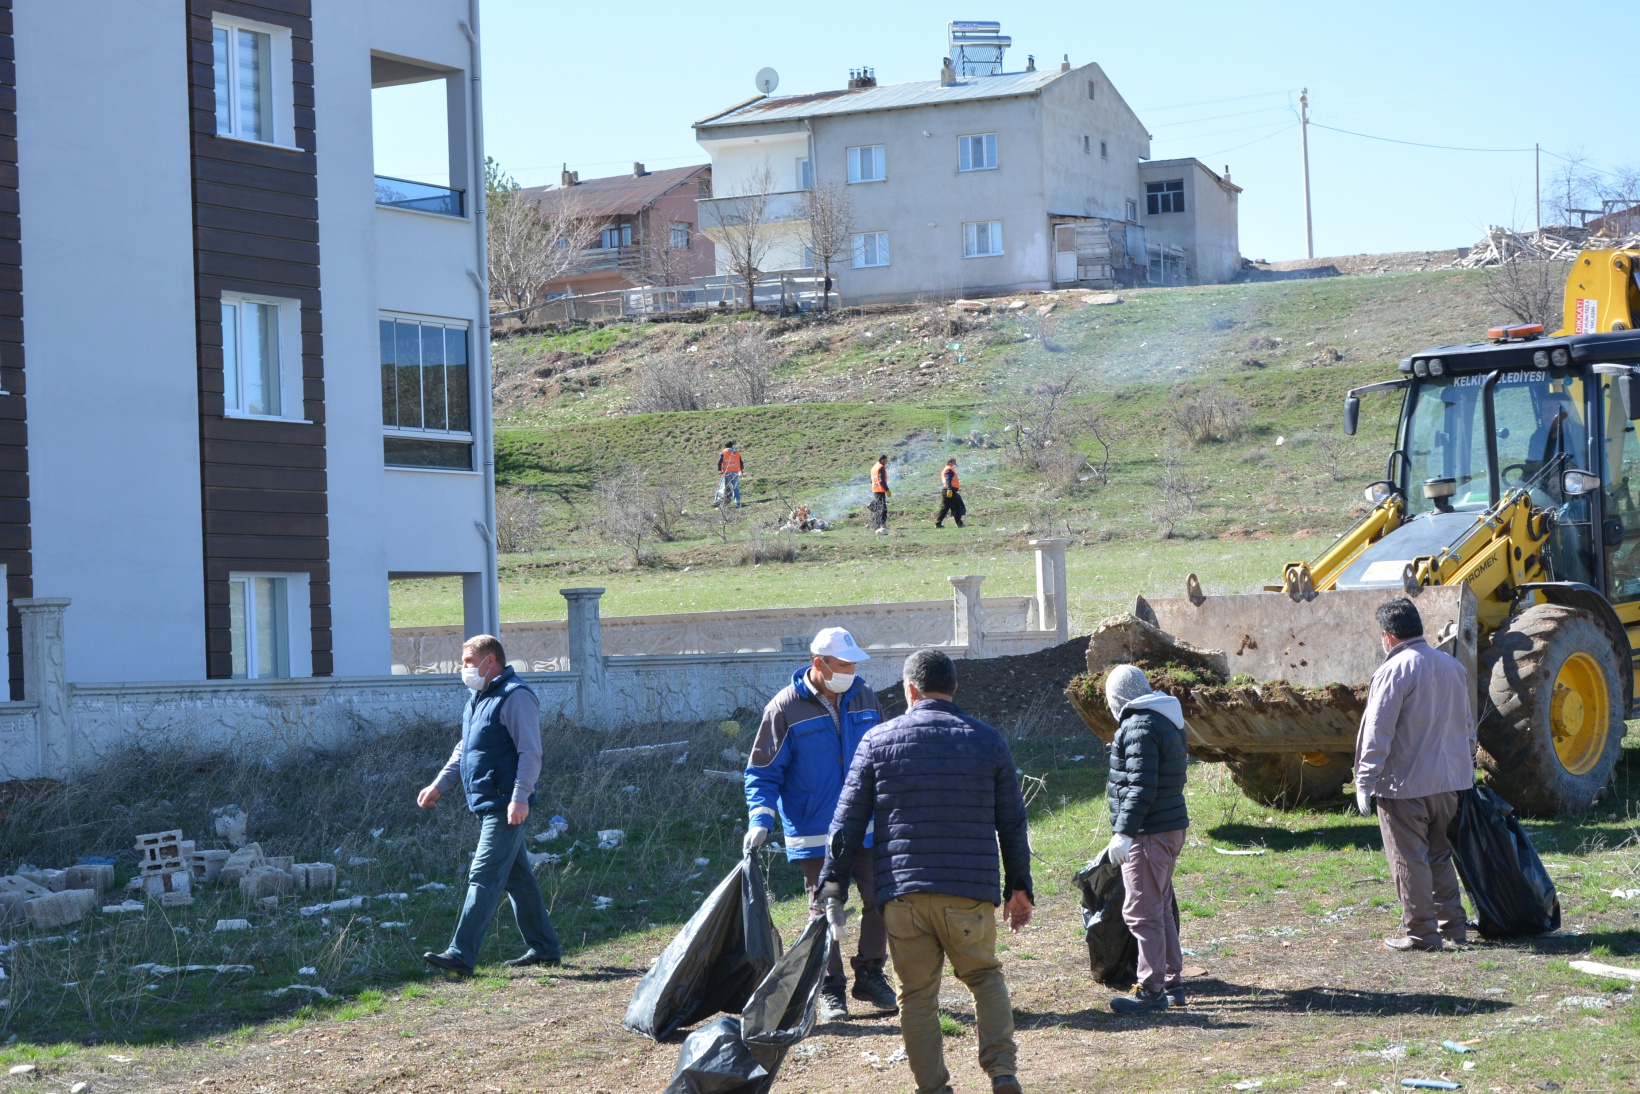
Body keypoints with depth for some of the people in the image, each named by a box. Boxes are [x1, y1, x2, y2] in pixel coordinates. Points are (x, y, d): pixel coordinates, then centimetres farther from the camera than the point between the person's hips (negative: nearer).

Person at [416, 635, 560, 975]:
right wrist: (439, 786, 19)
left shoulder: (515, 697, -12)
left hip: (505, 807, -10)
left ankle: (461, 955, -17)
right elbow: (463, 751, 28)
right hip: (486, 805, 10)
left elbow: (530, 752, -19)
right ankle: (544, 948, 21)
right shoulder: (478, 699, 19)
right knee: (517, 877, 14)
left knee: (484, 877, -13)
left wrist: (520, 797, -26)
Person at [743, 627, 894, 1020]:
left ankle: (870, 976, 19)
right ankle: (831, 990, 13)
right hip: (814, 832, -4)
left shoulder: (865, 697, 4)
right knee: (824, 910, 3)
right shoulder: (785, 708, -10)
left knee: (880, 899, 2)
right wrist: (760, 819, -18)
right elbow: (762, 771, -5)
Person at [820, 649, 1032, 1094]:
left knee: (917, 993, 8)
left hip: (901, 891, -1)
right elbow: (1012, 823, 11)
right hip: (970, 891, 1)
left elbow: (848, 820, 3)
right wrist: (1019, 886, 20)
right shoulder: (987, 740, 7)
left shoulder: (878, 741, 4)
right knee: (985, 977, 16)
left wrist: (832, 884, 10)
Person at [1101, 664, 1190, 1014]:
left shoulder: (1140, 727, -16)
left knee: (1142, 912, -6)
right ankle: (1173, 982, 23)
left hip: (1148, 834, -11)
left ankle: (1152, 990, -5)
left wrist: (1124, 831, -22)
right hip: (1172, 828, 11)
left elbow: (1141, 787, -22)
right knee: (1161, 909, 18)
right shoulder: (1167, 721, 16)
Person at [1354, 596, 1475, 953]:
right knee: (1440, 856, 18)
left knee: (1410, 860, 1)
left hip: (1404, 783, -7)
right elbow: (1467, 725, 18)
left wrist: (1365, 782, -13)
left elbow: (1378, 733, -17)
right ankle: (1453, 927, 20)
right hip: (1449, 779, 7)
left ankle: (1421, 933, 4)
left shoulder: (1394, 671, -15)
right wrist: (1466, 767, 28)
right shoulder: (1453, 666, 9)